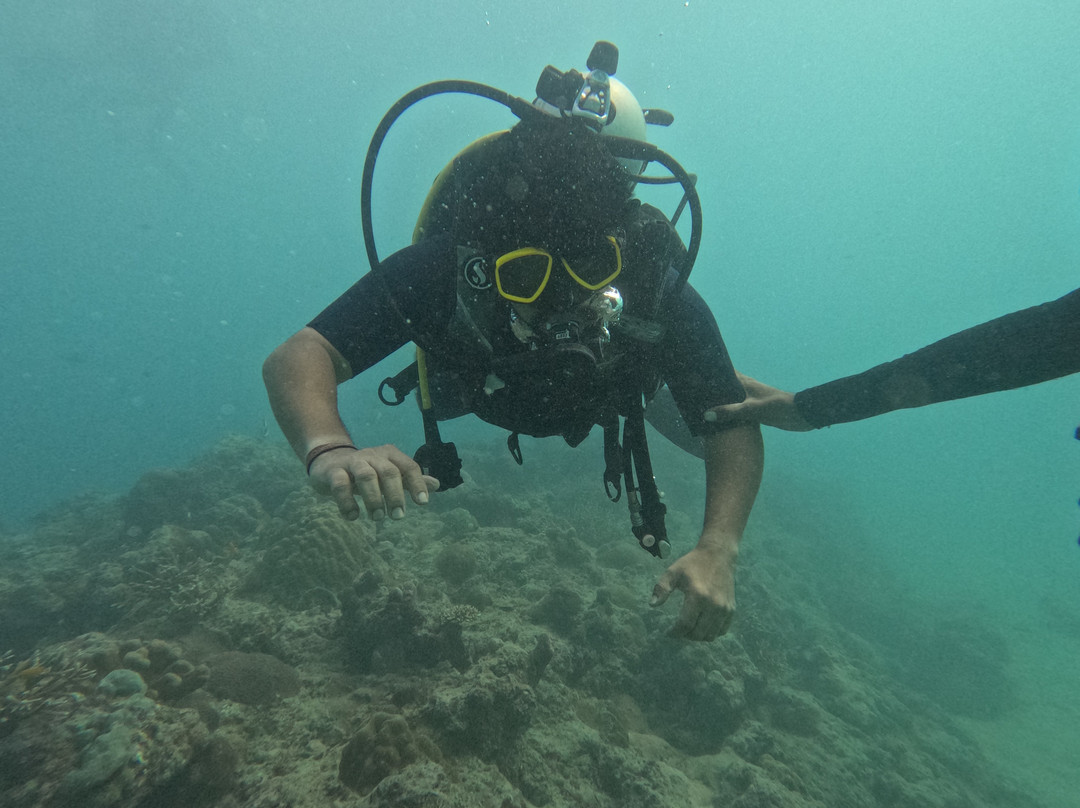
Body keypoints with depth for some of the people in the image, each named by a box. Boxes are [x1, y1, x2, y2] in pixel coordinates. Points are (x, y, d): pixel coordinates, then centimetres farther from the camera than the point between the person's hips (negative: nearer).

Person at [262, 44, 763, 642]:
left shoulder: (658, 287, -42)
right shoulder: (450, 263, -46)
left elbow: (733, 425, -35)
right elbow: (298, 357, -49)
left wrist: (717, 549, -51)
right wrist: (330, 450, -70)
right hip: (477, 394, 0)